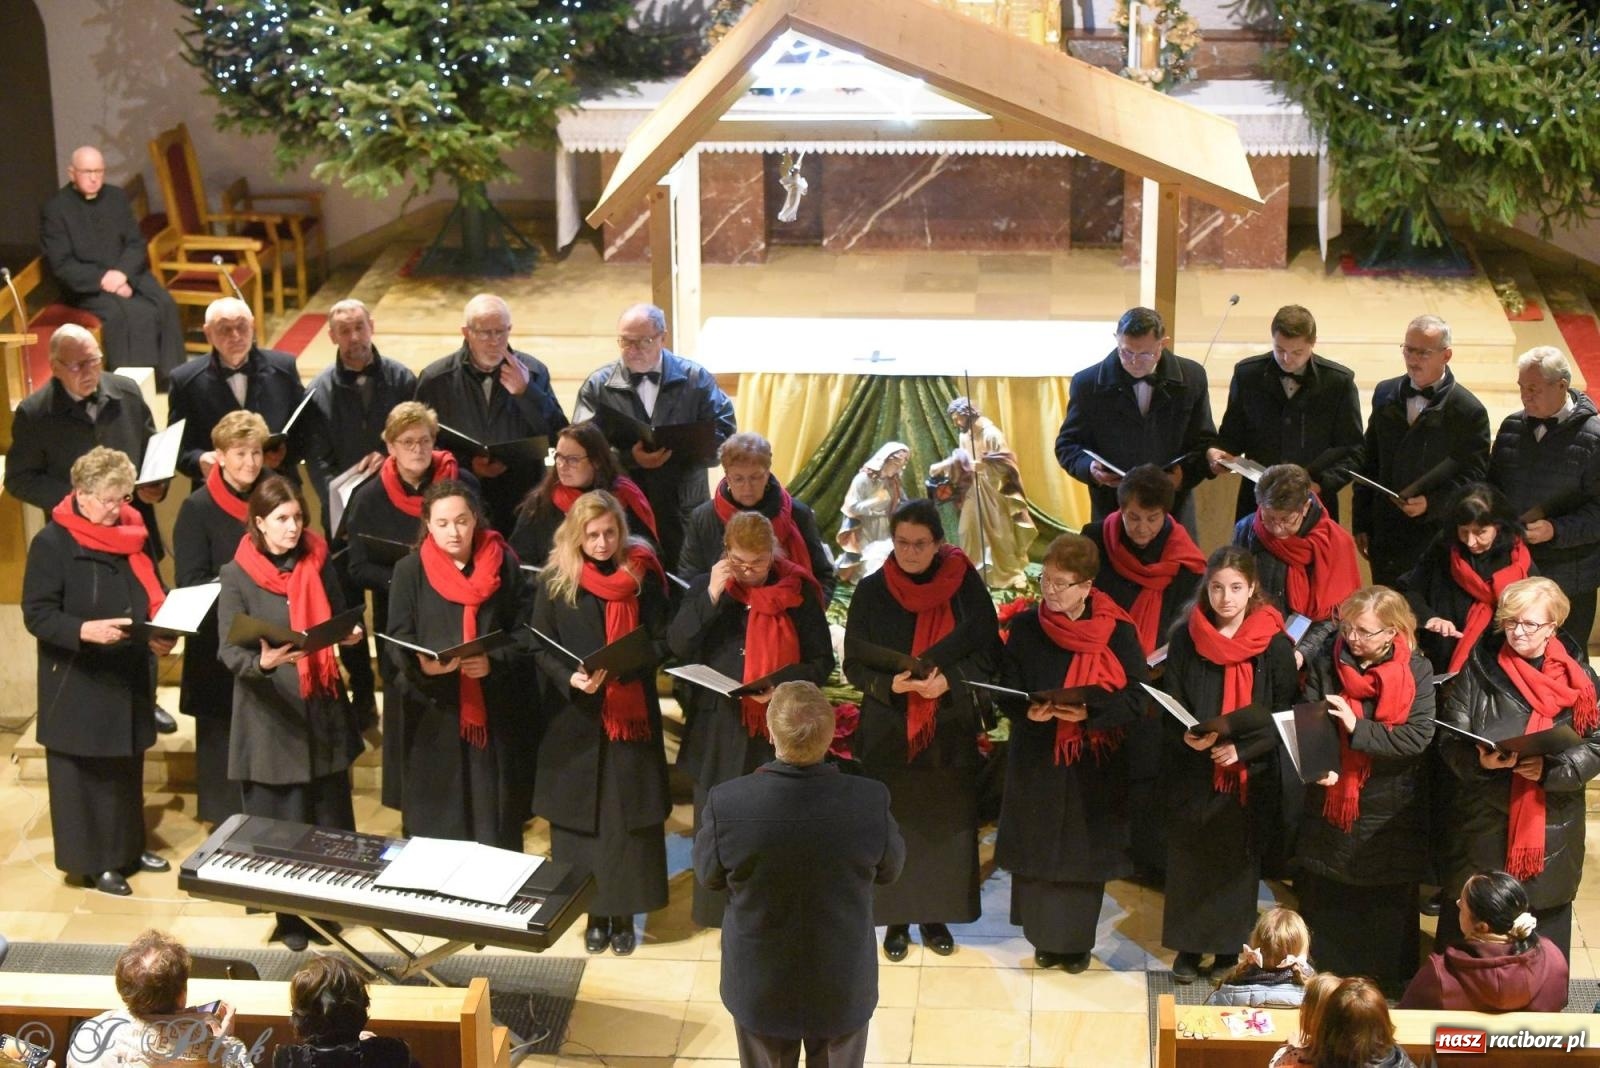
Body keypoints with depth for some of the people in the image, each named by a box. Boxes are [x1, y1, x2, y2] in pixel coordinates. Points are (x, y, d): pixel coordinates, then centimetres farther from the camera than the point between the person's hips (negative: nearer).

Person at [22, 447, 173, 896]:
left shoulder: (130, 535, 6)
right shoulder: (52, 543, -13)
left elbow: (153, 594, 14)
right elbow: (36, 614, -16)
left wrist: (163, 631, -6)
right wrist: (86, 630, -32)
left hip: (129, 678, 6)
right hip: (78, 686, -6)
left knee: (127, 769, 16)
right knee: (84, 774, 1)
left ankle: (128, 848, 30)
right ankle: (90, 861, 11)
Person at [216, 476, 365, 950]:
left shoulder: (318, 564, 5)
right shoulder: (237, 576, -7)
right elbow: (229, 651, -11)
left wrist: (349, 635, -6)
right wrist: (263, 662, -32)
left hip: (323, 713, 4)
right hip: (272, 717, -4)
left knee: (330, 820, 9)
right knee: (279, 823, 3)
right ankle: (288, 916, 15)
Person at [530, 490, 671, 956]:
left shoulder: (643, 576, -1)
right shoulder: (556, 581, 0)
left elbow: (662, 642, -1)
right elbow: (541, 648, 1)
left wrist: (619, 666, -18)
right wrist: (570, 677, -18)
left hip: (632, 716, 0)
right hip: (575, 717, 0)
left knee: (628, 817, 2)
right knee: (580, 816, 3)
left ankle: (624, 914, 12)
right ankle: (595, 913, 14)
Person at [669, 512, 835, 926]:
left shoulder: (798, 591, -2)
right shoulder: (707, 586, 3)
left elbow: (821, 661, 0)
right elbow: (678, 645, -8)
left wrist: (781, 685, -18)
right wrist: (711, 596, -18)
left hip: (780, 729, -1)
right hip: (719, 729, 1)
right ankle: (723, 915, 17)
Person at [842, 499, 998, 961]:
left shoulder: (965, 585, -5)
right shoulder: (871, 592, -5)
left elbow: (989, 650, -3)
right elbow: (854, 664, -3)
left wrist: (949, 680, -20)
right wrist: (891, 684, -22)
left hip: (950, 729, 0)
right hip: (888, 730, 0)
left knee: (945, 826, 8)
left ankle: (935, 915, 24)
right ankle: (896, 919, 19)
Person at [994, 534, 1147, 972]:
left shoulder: (1118, 632, -7)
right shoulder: (1026, 629, -2)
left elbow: (1135, 698, -10)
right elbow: (1007, 689, 0)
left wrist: (1088, 712, -26)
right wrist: (1028, 710, -22)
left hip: (1095, 765, -1)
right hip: (1037, 760, 1)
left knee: (1085, 852, 7)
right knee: (1038, 849, 7)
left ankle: (1078, 939, 23)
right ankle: (1044, 936, 23)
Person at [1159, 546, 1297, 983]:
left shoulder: (1275, 646, -7)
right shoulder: (1186, 639, -2)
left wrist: (1242, 749, -18)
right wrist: (1185, 736, -20)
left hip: (1250, 776, -1)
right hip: (1192, 771, 1)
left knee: (1238, 860, 7)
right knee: (1189, 858, 6)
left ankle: (1230, 947, 20)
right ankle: (1189, 946, 19)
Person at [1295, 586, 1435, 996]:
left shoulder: (1416, 671, -8)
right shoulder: (1325, 665, -4)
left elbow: (1418, 737, -16)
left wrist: (1357, 728, -24)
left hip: (1390, 815, -1)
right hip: (1330, 806, 2)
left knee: (1389, 904, 10)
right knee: (1323, 901, 12)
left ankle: (1390, 985, 26)